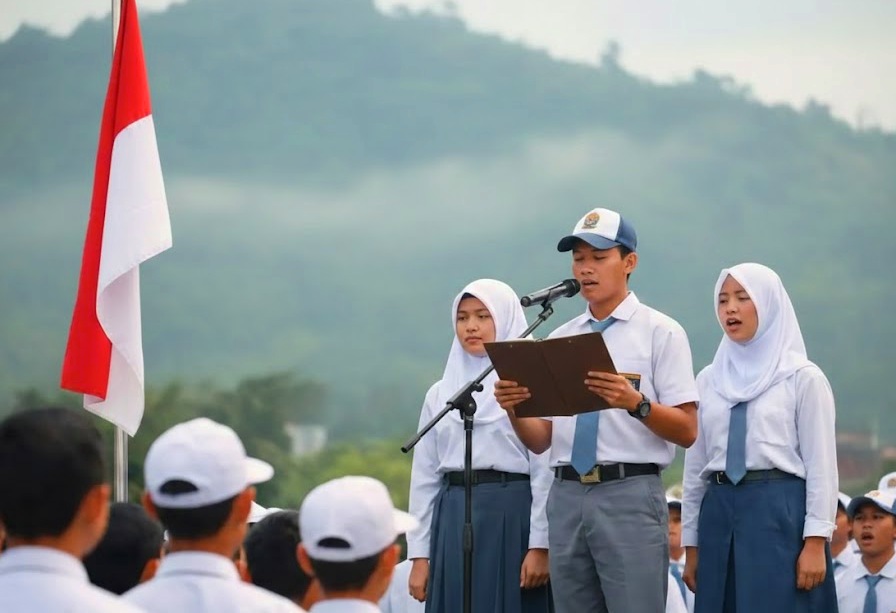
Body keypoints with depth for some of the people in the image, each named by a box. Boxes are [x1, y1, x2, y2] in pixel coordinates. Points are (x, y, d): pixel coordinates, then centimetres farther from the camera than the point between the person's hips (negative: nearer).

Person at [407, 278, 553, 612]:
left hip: (511, 515, -5)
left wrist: (540, 545, -13)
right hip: (453, 520, 5)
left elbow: (545, 471, -5)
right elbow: (425, 477, 14)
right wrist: (419, 555, 8)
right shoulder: (440, 393, 15)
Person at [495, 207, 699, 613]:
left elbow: (687, 431, -5)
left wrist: (636, 403, -23)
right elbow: (541, 439, 14)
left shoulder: (660, 332, 2)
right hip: (567, 495, 5)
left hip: (630, 494, -5)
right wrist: (513, 409, -7)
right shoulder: (559, 339, 16)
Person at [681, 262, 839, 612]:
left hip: (781, 513, -5)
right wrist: (691, 544, 12)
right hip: (719, 513, 5)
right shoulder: (709, 380, 12)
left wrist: (816, 543, -12)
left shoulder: (802, 377, -1)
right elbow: (695, 466, 14)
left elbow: (821, 463, -5)